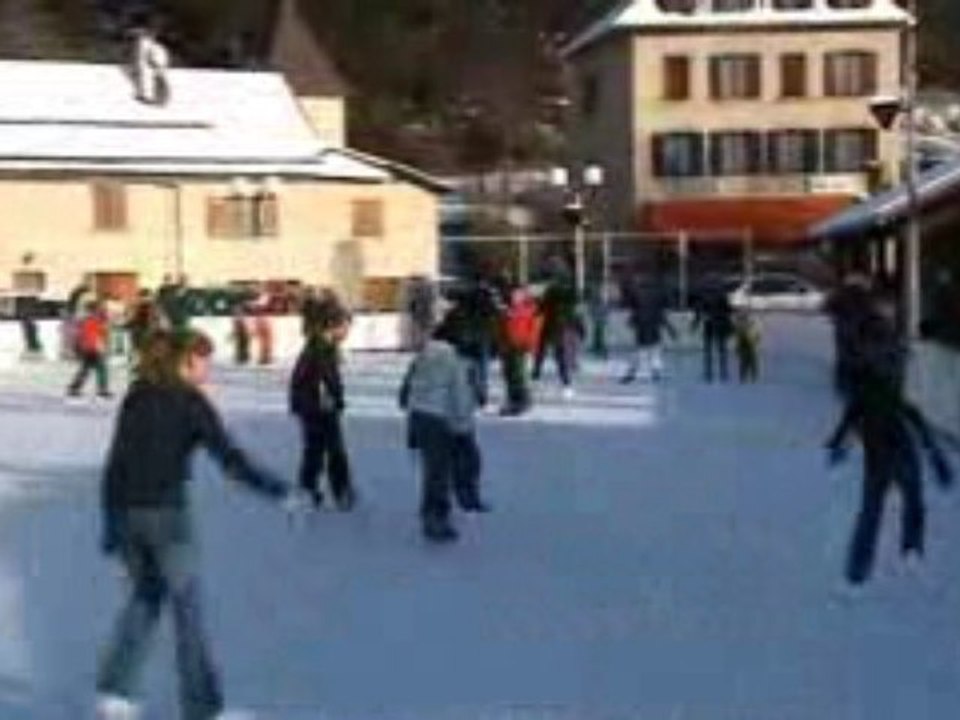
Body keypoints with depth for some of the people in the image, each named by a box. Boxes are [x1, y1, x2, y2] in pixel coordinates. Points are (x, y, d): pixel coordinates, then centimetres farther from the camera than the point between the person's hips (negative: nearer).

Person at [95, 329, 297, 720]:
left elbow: (114, 465, 11)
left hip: (127, 512, 6)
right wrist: (280, 491, -8)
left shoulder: (136, 397, 11)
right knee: (187, 607, 6)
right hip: (167, 514, -6)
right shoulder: (191, 401, -7)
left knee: (146, 596, 21)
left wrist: (111, 524, 15)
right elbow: (231, 459, -13)